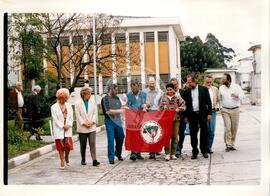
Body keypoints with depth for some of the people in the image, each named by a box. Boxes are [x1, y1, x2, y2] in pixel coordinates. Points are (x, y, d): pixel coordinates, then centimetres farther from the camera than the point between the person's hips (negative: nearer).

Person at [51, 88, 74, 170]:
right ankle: (62, 162, 11)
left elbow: (71, 117, 7)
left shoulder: (69, 106, 11)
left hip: (68, 129, 3)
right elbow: (55, 119, -7)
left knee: (68, 145, -1)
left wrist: (68, 125, -8)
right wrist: (63, 126, -12)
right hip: (59, 130, -3)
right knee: (61, 146, 1)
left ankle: (66, 157, 27)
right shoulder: (54, 107, -2)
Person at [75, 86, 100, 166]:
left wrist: (91, 122, -8)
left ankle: (94, 160, -9)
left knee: (92, 143, -7)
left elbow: (95, 113, 5)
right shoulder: (78, 103, -2)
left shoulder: (93, 102, 7)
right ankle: (83, 160, 22)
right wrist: (84, 123, -12)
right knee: (83, 145, 8)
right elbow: (78, 115, -5)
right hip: (82, 128, -1)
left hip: (92, 127, 1)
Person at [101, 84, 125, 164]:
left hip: (118, 121, 6)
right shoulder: (105, 99, -7)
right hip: (110, 122, -5)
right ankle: (111, 158, 7)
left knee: (120, 138, 11)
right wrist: (119, 111, -12)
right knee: (111, 140, -2)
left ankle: (118, 154, 32)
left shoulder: (117, 98, 10)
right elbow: (108, 111, -14)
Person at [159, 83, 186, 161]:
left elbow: (183, 105, -3)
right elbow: (160, 108, 10)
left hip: (176, 119, 0)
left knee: (175, 136, 4)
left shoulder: (178, 97, 4)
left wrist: (179, 109, -19)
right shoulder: (163, 98, 8)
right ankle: (167, 154, 0)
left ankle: (173, 154, 12)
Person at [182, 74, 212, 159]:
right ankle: (195, 152, 11)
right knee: (193, 134, 3)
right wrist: (186, 116, 4)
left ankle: (204, 151, 18)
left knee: (204, 133, 5)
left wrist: (209, 113, -4)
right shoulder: (186, 92, 6)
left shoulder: (204, 89, 1)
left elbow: (208, 102, 2)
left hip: (202, 114, -1)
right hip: (192, 115, 1)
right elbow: (185, 104, 8)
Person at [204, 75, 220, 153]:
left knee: (212, 131, 2)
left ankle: (209, 147, 13)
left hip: (212, 111, 4)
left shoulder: (215, 89, 13)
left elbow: (218, 100, 21)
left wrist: (217, 107, 5)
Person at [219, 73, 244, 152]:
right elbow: (219, 99, 14)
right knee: (227, 127, -8)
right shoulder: (221, 88, 5)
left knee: (234, 128, 4)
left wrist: (237, 95, -19)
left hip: (235, 110, 0)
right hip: (225, 110, 0)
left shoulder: (236, 86, 1)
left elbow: (242, 95, 1)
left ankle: (232, 144, 15)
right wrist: (221, 107, 4)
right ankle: (228, 145, -4)